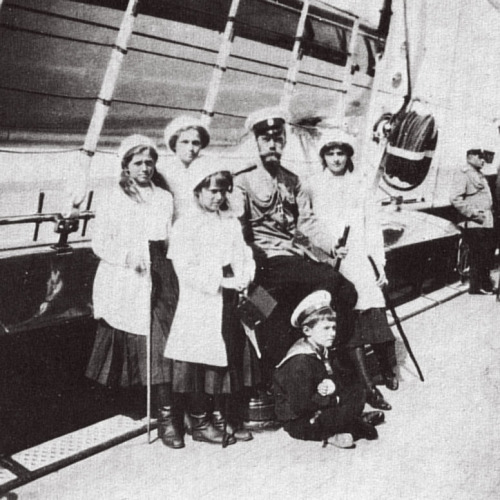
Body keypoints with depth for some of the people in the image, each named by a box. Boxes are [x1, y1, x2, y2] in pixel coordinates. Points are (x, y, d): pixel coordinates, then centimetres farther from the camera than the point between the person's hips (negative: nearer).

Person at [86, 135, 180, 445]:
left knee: (160, 345, -7)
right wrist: (128, 256, -14)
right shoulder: (114, 200, 4)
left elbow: (173, 239, 16)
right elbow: (100, 243, 0)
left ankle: (166, 414, -5)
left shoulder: (165, 199, 14)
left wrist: (160, 248, -4)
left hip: (158, 280, 2)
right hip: (122, 283, -1)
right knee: (123, 344, 3)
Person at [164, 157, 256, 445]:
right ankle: (200, 423, 16)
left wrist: (245, 277, -7)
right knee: (201, 363, 2)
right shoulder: (186, 225, -7)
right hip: (200, 306, -6)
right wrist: (220, 281, -20)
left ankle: (223, 416, 25)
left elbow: (244, 254, 13)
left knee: (231, 359, 11)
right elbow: (186, 269, -15)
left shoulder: (232, 222, 13)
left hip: (230, 303, 6)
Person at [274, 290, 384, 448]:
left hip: (315, 410, 10)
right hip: (299, 424, -10)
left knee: (357, 391, 8)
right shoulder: (300, 363, -26)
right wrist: (333, 398, -18)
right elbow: (301, 406, -27)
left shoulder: (320, 351, 4)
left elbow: (335, 380, 11)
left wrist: (333, 386, -13)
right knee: (352, 410, -22)